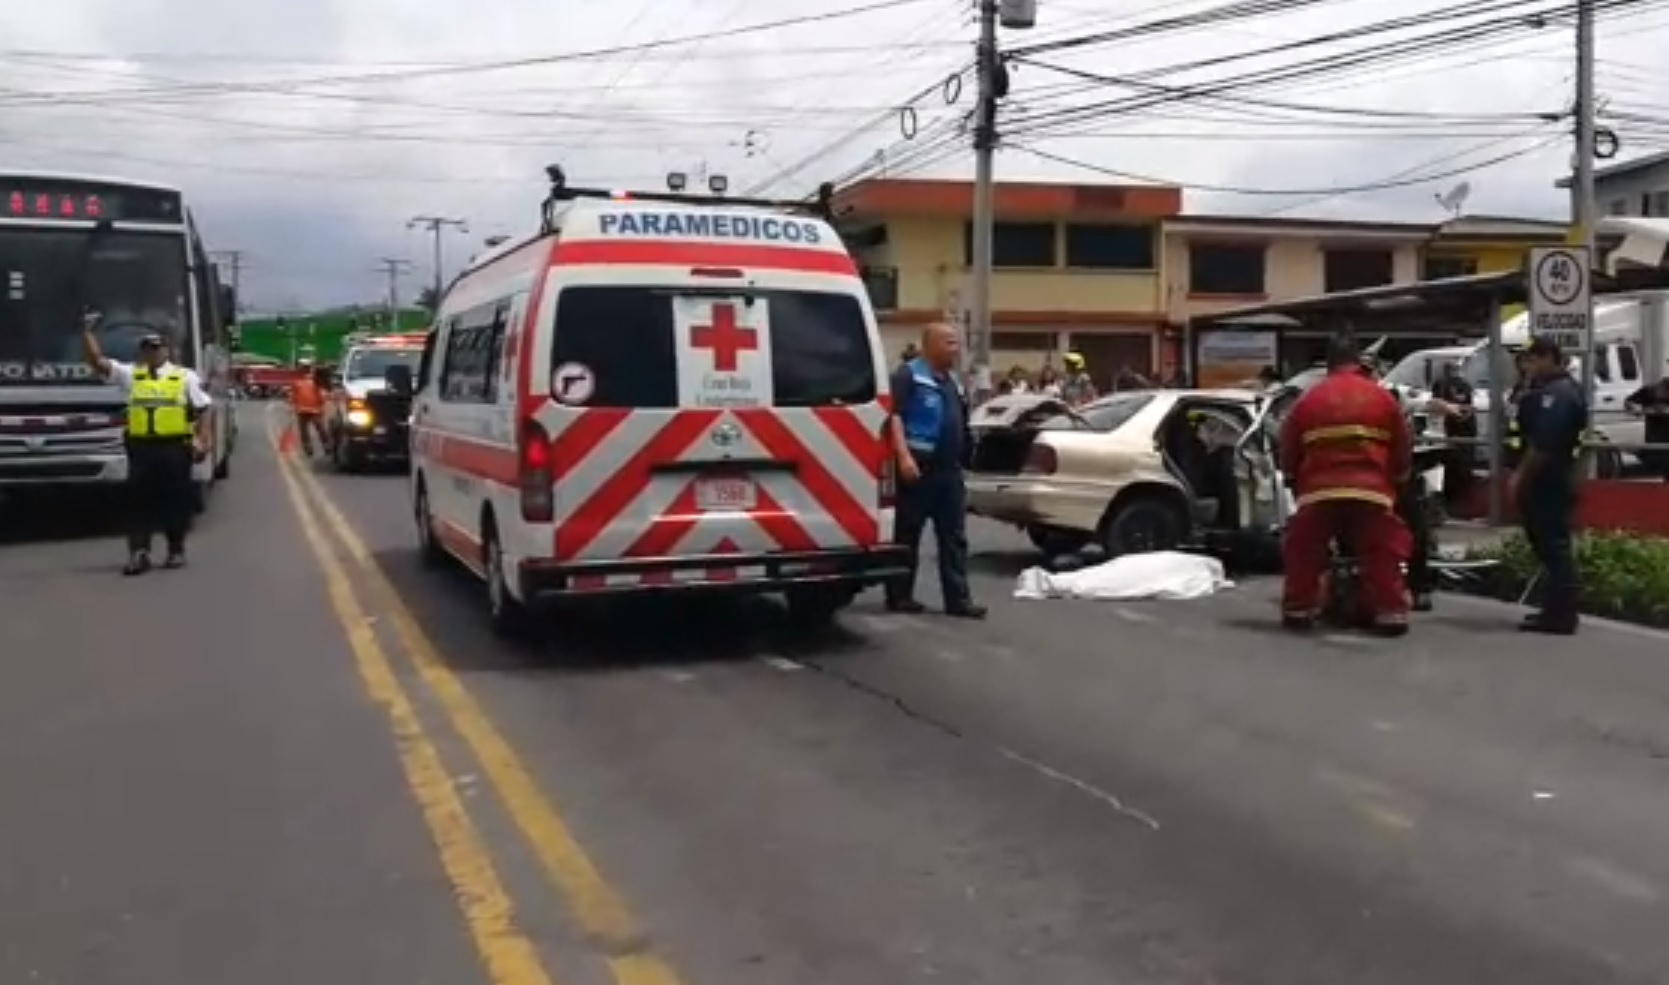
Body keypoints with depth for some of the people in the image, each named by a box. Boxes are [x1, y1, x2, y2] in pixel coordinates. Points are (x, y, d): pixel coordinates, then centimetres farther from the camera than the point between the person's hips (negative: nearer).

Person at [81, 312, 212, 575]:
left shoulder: (186, 376, 6)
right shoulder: (130, 374, 11)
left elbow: (202, 410, 4)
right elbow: (97, 361, 6)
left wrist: (202, 440, -5)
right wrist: (88, 332, 0)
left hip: (175, 447, -2)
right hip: (141, 447, 2)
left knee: (175, 500, 5)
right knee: (139, 500, -1)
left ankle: (177, 550, 16)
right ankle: (139, 552, 0)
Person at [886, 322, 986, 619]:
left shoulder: (954, 381, 20)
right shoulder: (909, 375, -6)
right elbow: (894, 416, -16)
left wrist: (963, 456, 24)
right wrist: (904, 456, -26)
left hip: (949, 469, 8)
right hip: (918, 467, -8)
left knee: (954, 537, 6)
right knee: (908, 534, 1)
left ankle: (958, 599, 8)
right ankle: (899, 595, 10)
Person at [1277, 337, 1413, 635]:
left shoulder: (1307, 400, 8)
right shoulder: (1384, 398, 8)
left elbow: (1288, 454, 13)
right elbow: (1403, 451, 12)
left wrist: (1298, 484, 27)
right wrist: (1396, 482, 28)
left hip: (1319, 491, 0)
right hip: (1372, 491, 0)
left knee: (1303, 553, 13)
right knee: (1384, 555, 8)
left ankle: (1297, 610, 14)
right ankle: (1391, 612, 4)